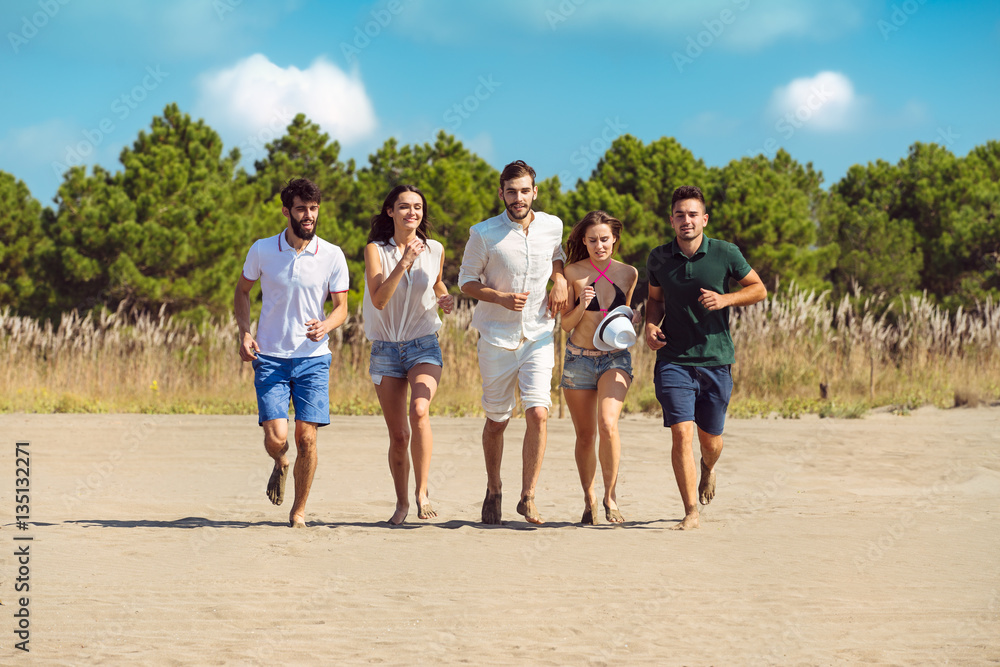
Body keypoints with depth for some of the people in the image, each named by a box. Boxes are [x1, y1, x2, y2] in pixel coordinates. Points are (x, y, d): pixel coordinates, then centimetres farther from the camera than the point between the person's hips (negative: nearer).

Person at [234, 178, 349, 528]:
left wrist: (324, 325, -20)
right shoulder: (262, 250, -1)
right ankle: (280, 465, 26)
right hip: (270, 358, 0)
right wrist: (244, 333, -1)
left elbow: (341, 307, 3)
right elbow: (242, 291, 14)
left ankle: (299, 510, 13)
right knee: (276, 438, -12)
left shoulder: (332, 256, -2)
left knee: (306, 438, -6)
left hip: (313, 358, 0)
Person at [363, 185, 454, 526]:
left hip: (424, 346, 0)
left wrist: (445, 299, 0)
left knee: (419, 411, -28)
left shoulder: (435, 250, 2)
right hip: (386, 350, 0)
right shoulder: (376, 250, -3)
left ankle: (422, 493, -19)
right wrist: (404, 262, -24)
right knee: (398, 435, 4)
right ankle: (401, 502, 23)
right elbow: (379, 299, -17)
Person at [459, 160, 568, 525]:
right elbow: (467, 280, 0)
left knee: (538, 414, -14)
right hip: (497, 339, -1)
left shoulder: (552, 226, 2)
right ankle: (493, 491, 31)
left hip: (538, 336, 2)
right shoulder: (484, 234, -8)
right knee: (496, 421, 9)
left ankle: (528, 496, -4)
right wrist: (501, 297, -17)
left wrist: (560, 279, 3)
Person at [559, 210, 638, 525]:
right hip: (579, 358, 0)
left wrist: (628, 323, -4)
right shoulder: (573, 272, -3)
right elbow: (566, 324, -1)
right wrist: (582, 306, -19)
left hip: (615, 357, 0)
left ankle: (610, 496, -8)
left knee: (608, 424, -22)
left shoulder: (628, 274, 3)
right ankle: (589, 499, 26)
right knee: (585, 435, 7)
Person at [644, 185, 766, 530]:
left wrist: (725, 299, -12)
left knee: (710, 439, 11)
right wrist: (651, 324, -2)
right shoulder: (659, 258, 1)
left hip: (716, 361, 0)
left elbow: (759, 289, 5)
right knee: (681, 433, -15)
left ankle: (708, 469, 48)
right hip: (674, 359, 0)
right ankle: (691, 513, -10)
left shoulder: (725, 254, -5)